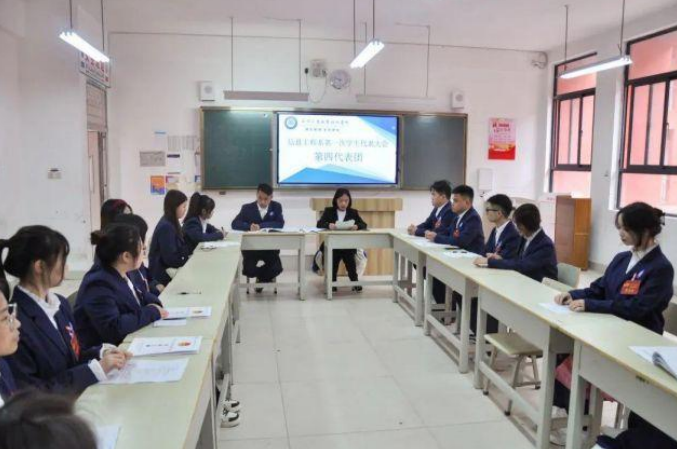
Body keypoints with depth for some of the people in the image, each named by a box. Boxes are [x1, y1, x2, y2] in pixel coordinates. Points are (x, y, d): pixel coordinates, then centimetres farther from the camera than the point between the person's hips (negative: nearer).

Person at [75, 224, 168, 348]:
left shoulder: (120, 273, 1)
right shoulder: (99, 285, -23)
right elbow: (113, 328, -32)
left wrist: (153, 304, -5)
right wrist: (152, 312, -21)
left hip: (127, 342, 8)